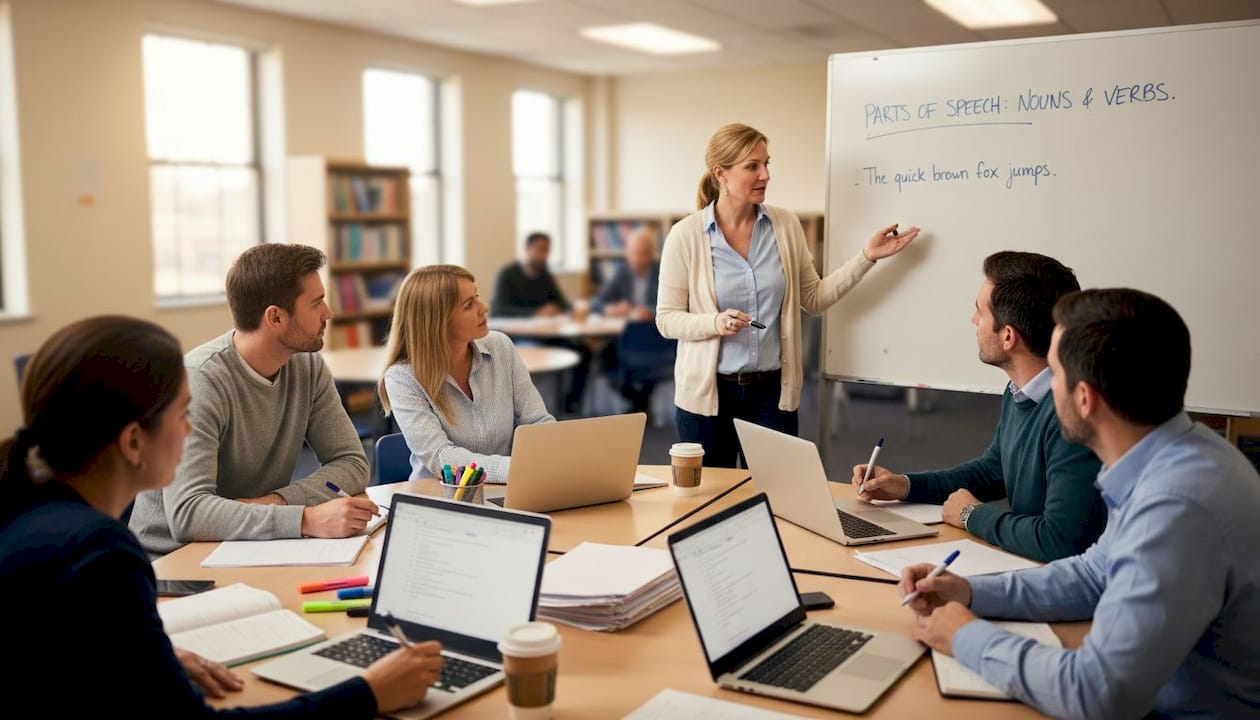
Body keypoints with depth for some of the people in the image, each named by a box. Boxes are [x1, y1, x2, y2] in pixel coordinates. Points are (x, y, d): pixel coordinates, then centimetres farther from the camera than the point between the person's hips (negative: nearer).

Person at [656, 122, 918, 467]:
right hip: (707, 392, -2)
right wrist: (717, 323, -23)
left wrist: (867, 256, -1)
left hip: (773, 390, 2)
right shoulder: (685, 236, -8)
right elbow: (666, 319, -6)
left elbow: (814, 297, 7)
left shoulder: (786, 226, 2)